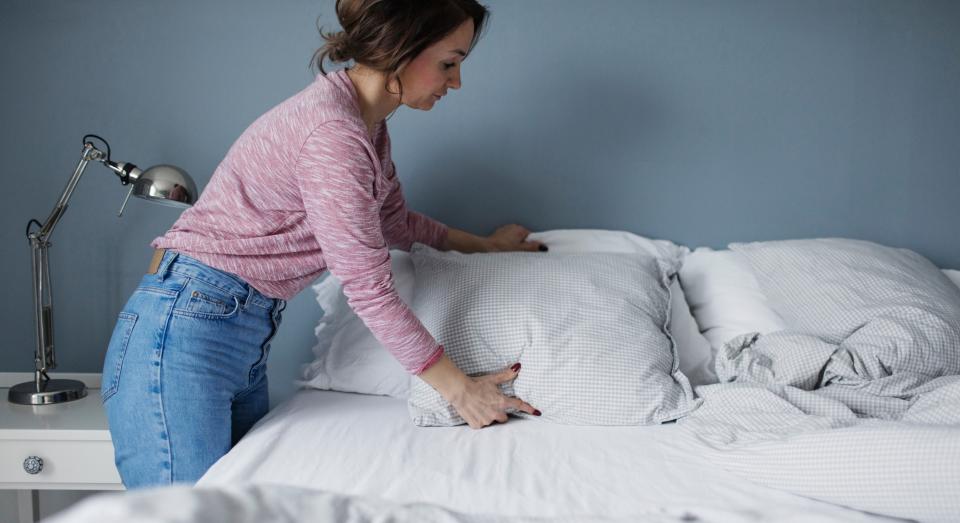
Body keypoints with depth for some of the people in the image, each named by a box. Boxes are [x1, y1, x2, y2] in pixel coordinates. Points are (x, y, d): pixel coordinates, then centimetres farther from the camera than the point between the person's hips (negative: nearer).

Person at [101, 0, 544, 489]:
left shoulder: (367, 125, 8)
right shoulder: (331, 132, -21)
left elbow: (394, 221, 26)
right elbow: (369, 290, -19)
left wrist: (483, 244, 36)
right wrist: (459, 388, -10)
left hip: (247, 344, 9)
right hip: (183, 334, -9)